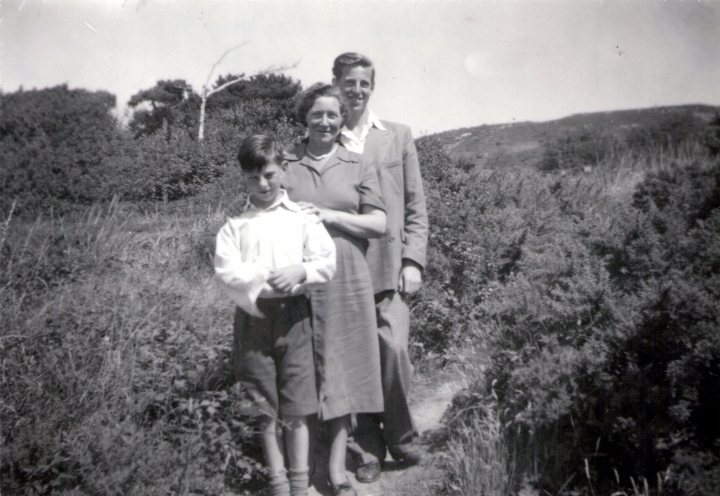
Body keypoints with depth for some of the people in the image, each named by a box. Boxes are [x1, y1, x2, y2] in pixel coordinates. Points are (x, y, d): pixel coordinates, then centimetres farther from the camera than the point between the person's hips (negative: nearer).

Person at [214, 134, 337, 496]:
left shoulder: (303, 218, 7)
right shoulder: (235, 225, 6)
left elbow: (327, 262, 0)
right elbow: (226, 270, -5)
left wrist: (300, 271, -18)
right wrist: (267, 277, -16)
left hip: (293, 314, -1)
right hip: (253, 316, 1)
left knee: (297, 408, 2)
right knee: (265, 409, 8)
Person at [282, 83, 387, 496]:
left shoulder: (359, 167, 9)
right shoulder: (285, 165, 8)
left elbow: (379, 224, 1)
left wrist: (329, 215, -9)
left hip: (346, 282, 0)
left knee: (342, 369, 2)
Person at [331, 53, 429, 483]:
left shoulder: (398, 136, 11)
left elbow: (416, 205, 9)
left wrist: (413, 260, -1)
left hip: (388, 266, 0)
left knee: (393, 347, -12)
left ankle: (400, 436, 11)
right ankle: (368, 450, 17)